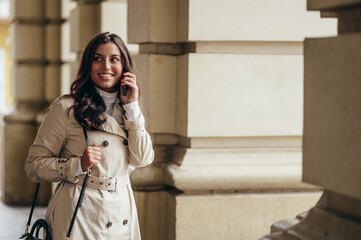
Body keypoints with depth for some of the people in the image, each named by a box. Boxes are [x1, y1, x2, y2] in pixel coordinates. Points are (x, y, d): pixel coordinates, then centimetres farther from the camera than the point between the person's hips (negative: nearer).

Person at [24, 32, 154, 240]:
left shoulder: (127, 109, 9)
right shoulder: (65, 108, -8)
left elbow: (142, 159, -3)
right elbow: (34, 165, -7)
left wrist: (132, 106, -6)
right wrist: (78, 165, -21)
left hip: (121, 213, 5)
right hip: (80, 213, -5)